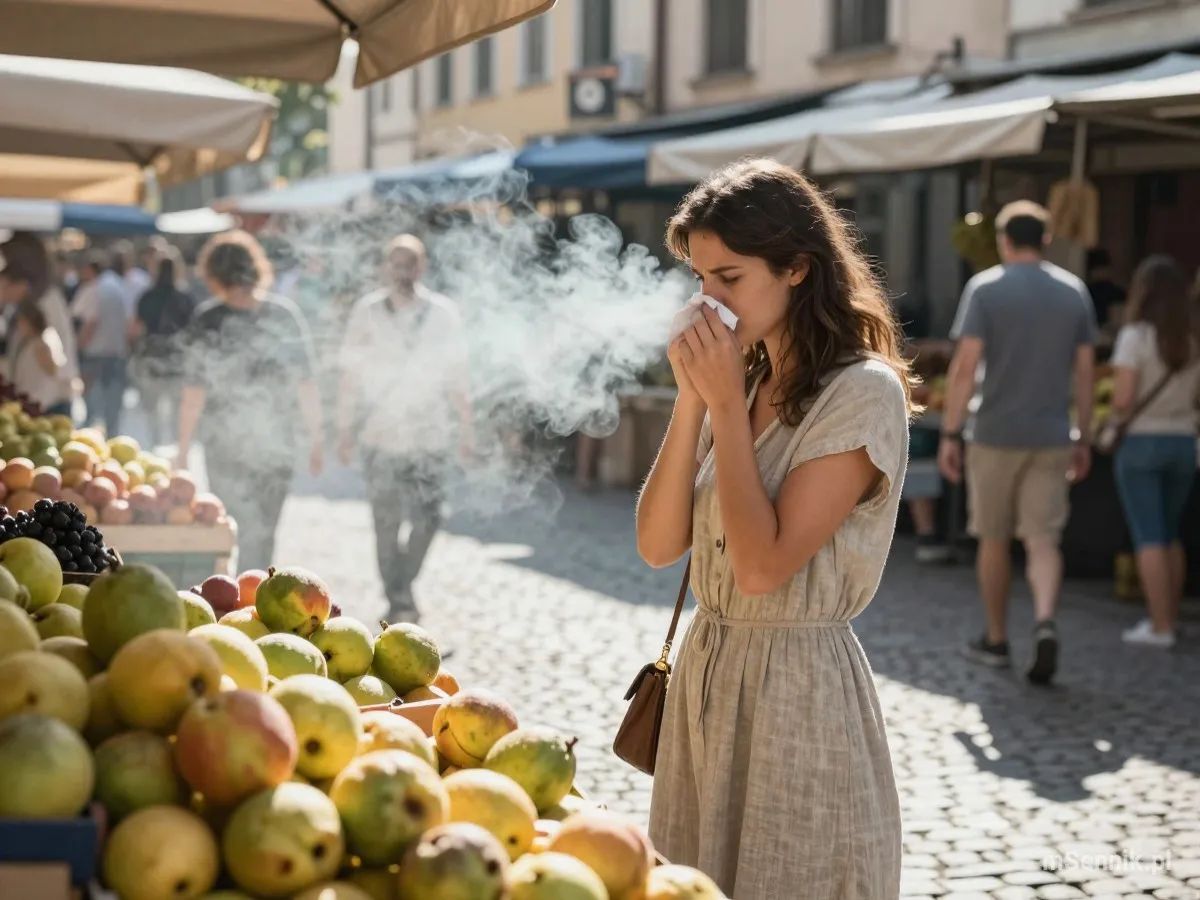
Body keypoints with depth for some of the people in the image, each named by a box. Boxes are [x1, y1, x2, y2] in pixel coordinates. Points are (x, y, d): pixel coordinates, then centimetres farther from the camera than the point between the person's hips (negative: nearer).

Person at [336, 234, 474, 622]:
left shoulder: (443, 313, -1)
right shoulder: (367, 312, -1)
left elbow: (457, 376, 5)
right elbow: (350, 375, 3)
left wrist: (466, 428, 5)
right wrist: (345, 431, 1)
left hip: (429, 434, 0)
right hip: (380, 436, 0)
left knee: (426, 519, -1)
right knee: (387, 523, 0)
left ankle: (403, 588, 21)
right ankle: (398, 601, 11)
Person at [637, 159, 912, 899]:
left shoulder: (862, 393, -15)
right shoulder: (741, 381, 8)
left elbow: (763, 565, -22)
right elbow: (658, 545, 1)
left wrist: (727, 403, -16)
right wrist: (694, 399, -7)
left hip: (798, 685, -7)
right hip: (706, 670, 8)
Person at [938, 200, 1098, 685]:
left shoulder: (984, 288, -6)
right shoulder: (1074, 291, 5)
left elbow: (965, 366, -12)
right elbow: (1084, 372, 7)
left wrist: (949, 434, -8)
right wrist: (1084, 438, 14)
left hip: (995, 435, -2)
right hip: (1052, 437, 2)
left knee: (994, 540, 10)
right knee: (1044, 540, 4)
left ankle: (996, 640, 21)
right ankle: (1045, 620, -20)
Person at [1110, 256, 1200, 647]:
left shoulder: (1135, 336, -13)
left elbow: (1122, 401, -16)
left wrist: (1118, 409, 5)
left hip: (1142, 442, -5)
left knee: (1149, 538, -1)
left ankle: (1160, 626, -3)